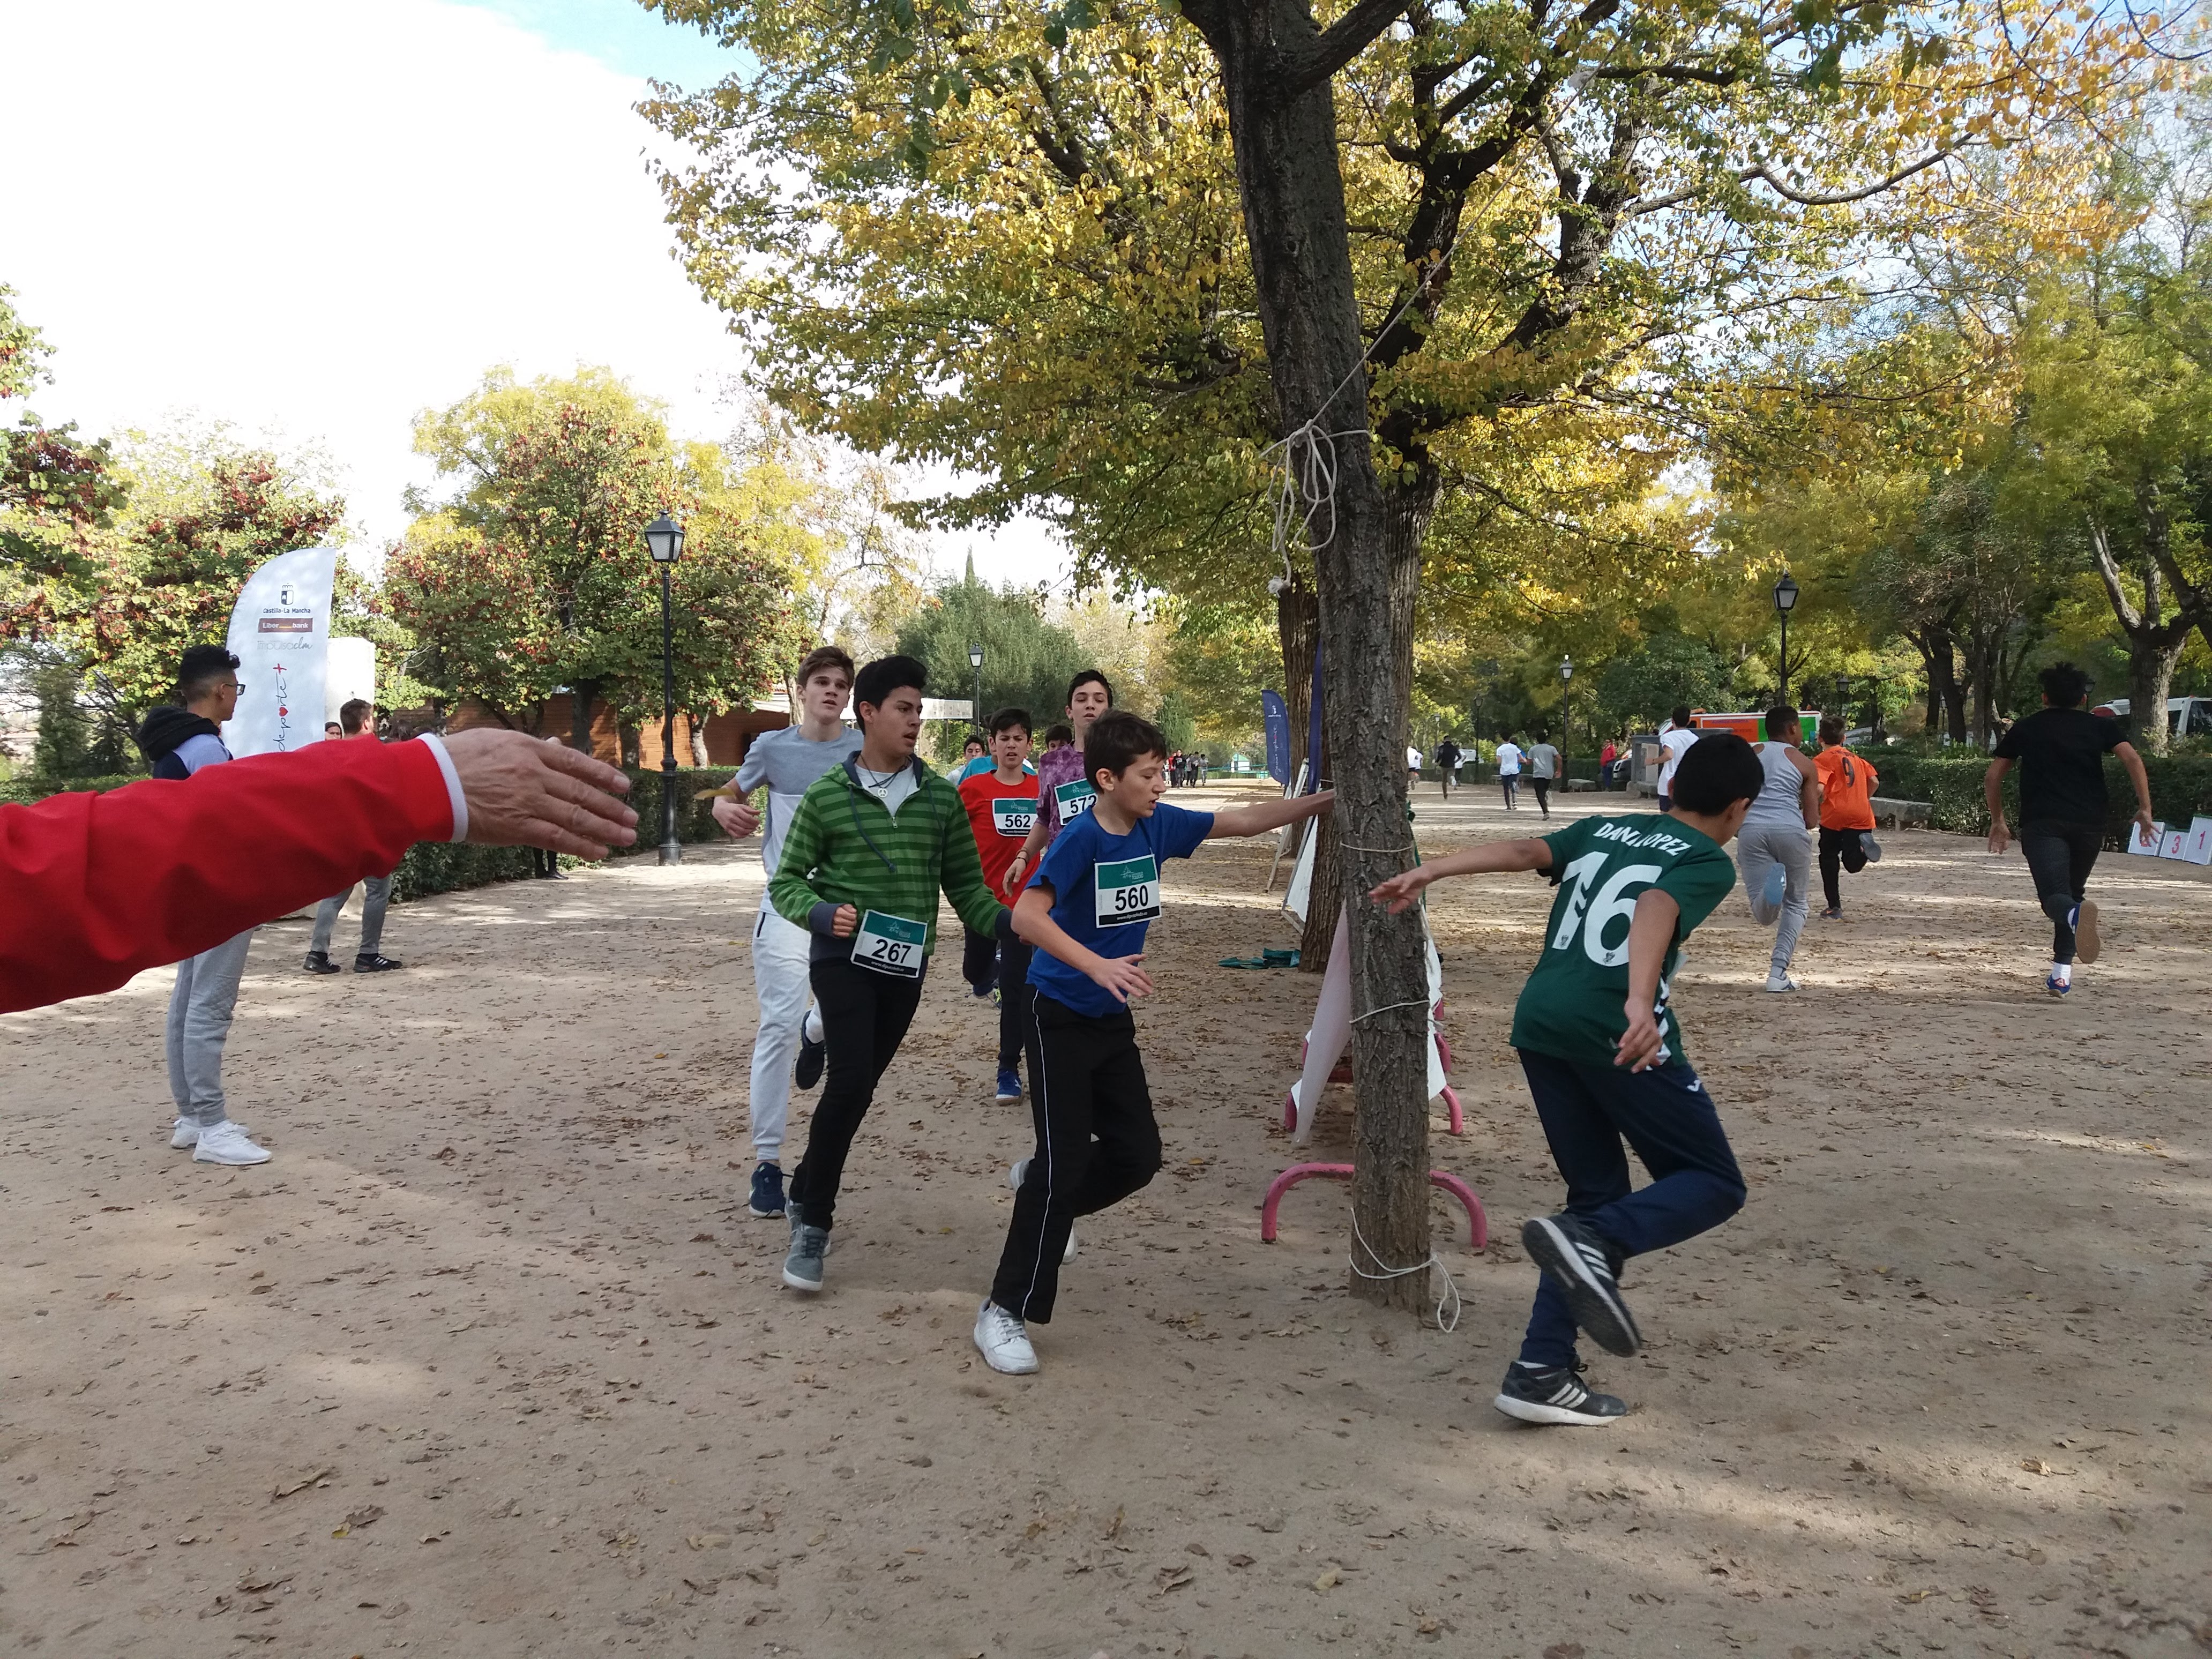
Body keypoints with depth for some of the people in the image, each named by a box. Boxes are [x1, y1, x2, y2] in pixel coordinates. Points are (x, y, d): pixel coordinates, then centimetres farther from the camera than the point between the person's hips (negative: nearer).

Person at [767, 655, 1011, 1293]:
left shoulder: (941, 798, 3)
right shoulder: (827, 795, -6)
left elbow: (964, 882, 6)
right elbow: (786, 881, -2)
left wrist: (1006, 919, -12)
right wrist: (823, 914, -22)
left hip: (906, 968, 4)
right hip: (843, 960, -4)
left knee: (859, 1085, 14)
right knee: (851, 1081, -17)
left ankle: (805, 1194, 37)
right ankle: (814, 1224, -1)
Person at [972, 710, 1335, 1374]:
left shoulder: (1157, 825, -1)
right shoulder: (1081, 838, -20)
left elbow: (1245, 820, 6)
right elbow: (1026, 915, -30)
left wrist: (1330, 799, 2)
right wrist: (1098, 966, -39)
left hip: (1113, 1019, 7)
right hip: (1060, 1016, -7)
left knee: (1138, 1155, 7)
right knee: (1065, 1162, -9)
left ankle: (1041, 1187, 35)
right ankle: (1005, 1312, 3)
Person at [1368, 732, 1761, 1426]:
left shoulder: (1604, 828, 22)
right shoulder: (1710, 862, 4)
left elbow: (1524, 850, 7)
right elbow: (1656, 908, -16)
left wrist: (1429, 871, 0)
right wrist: (1640, 1001, -31)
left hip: (1539, 1021, 7)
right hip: (1614, 1030, -6)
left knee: (1598, 1194, 17)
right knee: (1714, 1184, 9)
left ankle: (1542, 1373, 9)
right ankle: (1591, 1242, -19)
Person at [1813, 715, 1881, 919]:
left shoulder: (1822, 759, 1)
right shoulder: (1854, 757, 21)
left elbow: (1818, 789, -14)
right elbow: (1874, 781, 14)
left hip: (1835, 815, -5)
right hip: (1862, 816, 5)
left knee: (1829, 859, 13)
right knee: (1853, 864, 7)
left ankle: (1834, 908, 8)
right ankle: (1863, 847, -28)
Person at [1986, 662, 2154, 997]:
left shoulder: (2025, 728, 17)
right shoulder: (2100, 726, 14)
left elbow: (1992, 777, 16)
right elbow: (2132, 759, -4)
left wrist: (1997, 821, 26)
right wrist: (2145, 808, -4)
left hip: (2041, 825, -1)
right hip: (2088, 824, 2)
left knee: (2055, 896, -15)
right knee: (2073, 891, 20)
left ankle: (2075, 914, -52)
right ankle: (2062, 971, 14)